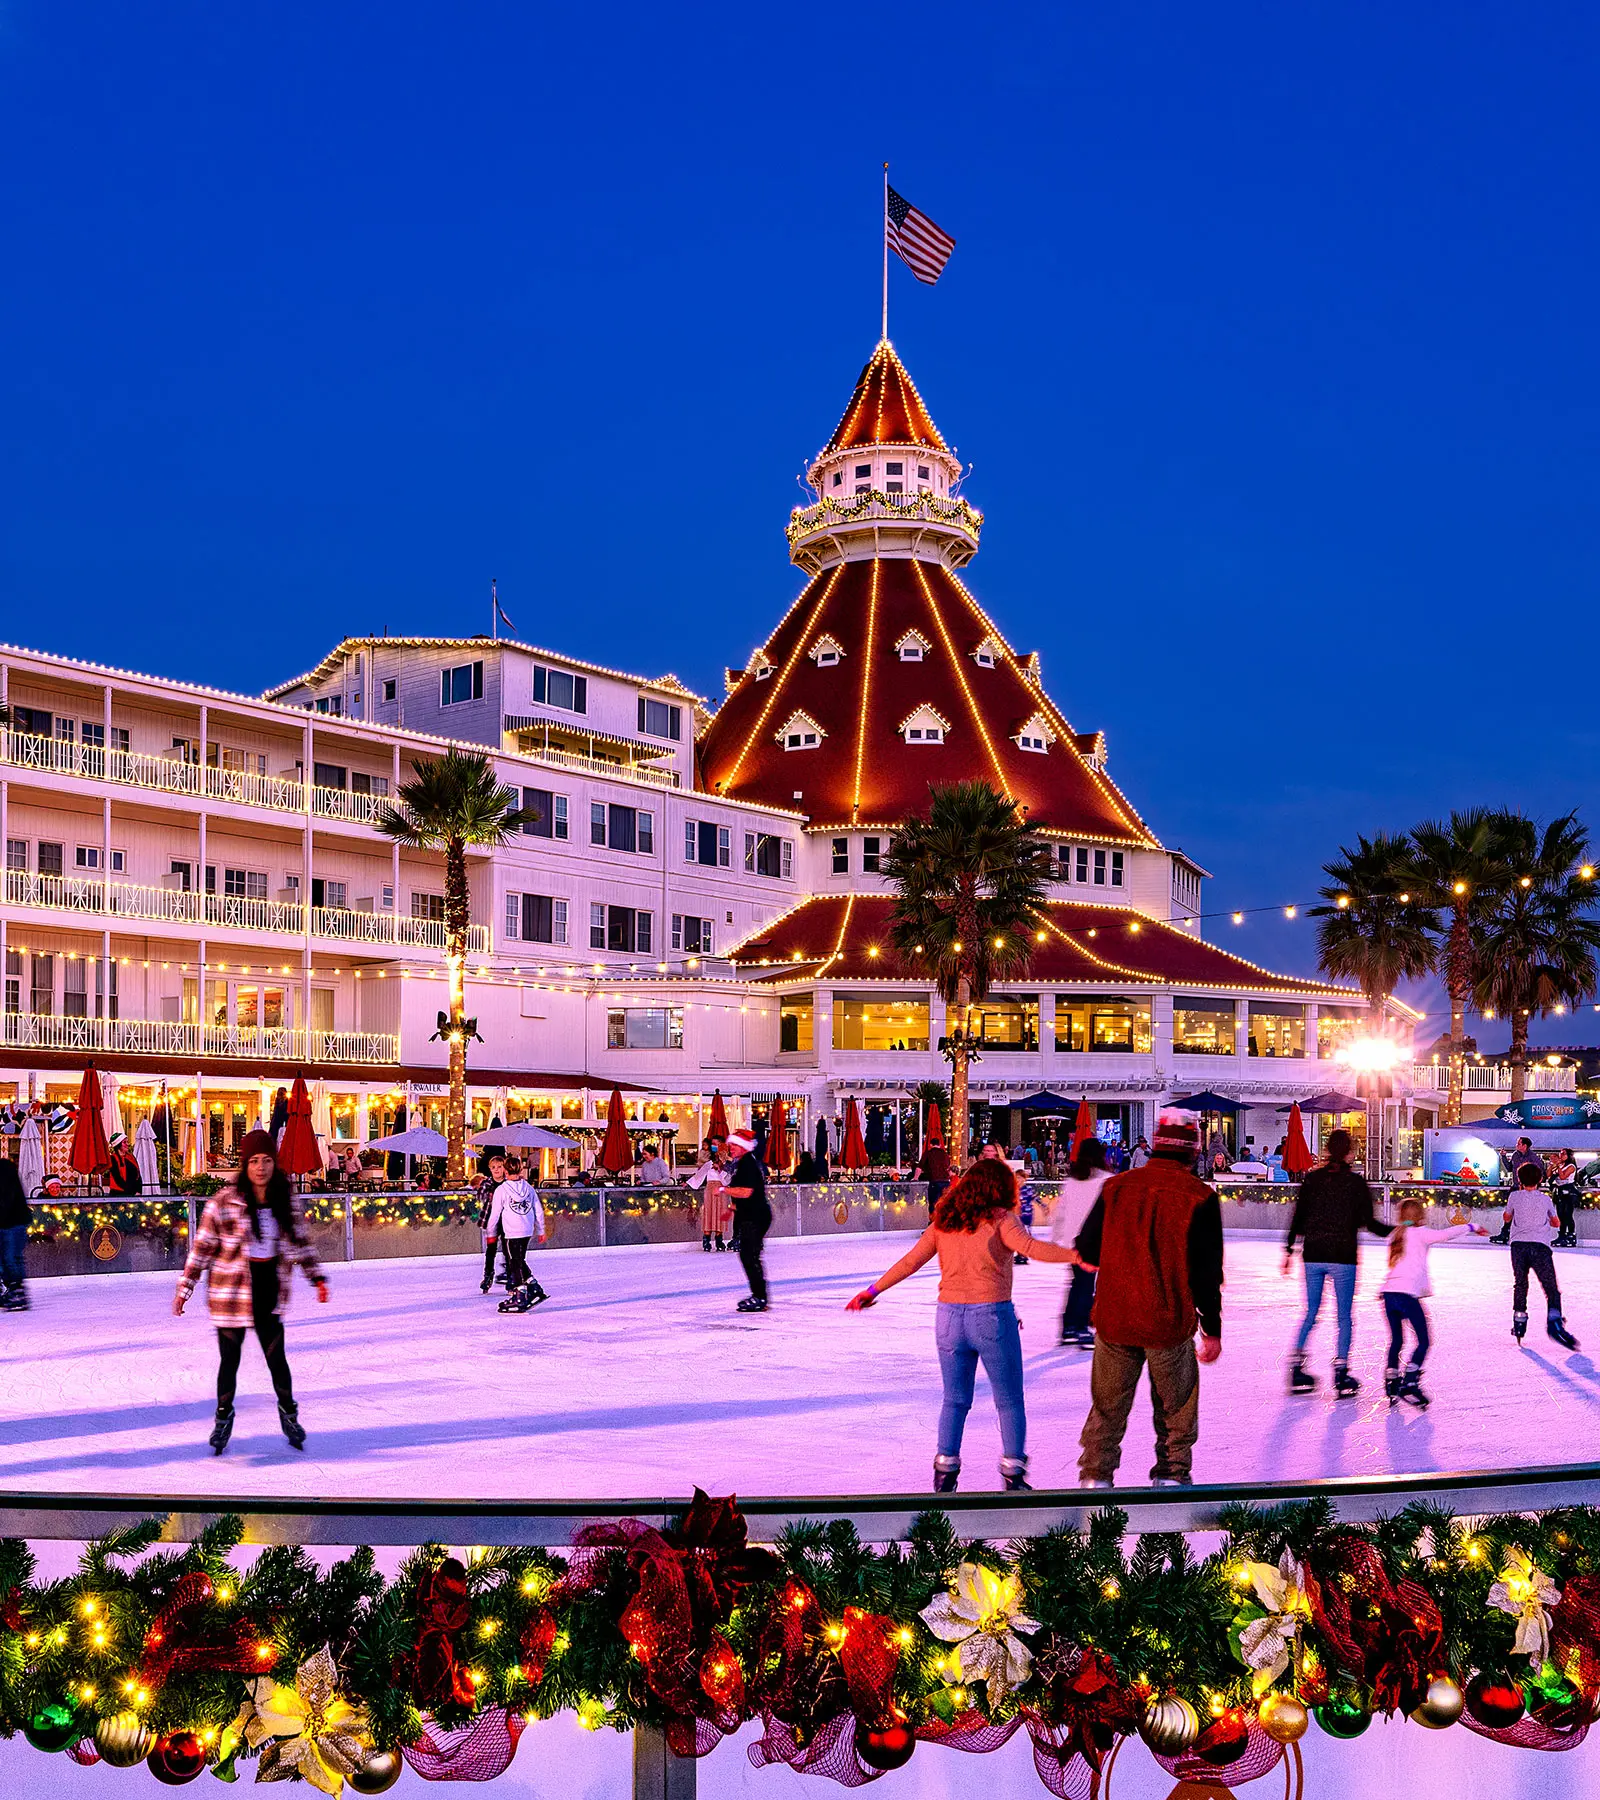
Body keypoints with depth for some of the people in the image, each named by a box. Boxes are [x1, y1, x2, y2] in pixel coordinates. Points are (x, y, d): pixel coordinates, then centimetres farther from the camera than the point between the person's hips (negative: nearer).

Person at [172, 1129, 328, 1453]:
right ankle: (223, 1417, 30)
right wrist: (185, 1288, -3)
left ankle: (288, 1411, 28)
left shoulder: (286, 1202, 1)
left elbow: (300, 1241, 14)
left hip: (269, 1290, 3)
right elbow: (202, 1247, -5)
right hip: (231, 1292, -2)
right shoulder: (224, 1203, -11)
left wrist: (317, 1277, 14)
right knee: (229, 1359, 8)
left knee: (276, 1356, 6)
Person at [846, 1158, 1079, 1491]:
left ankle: (945, 1471, 13)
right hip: (992, 1315, -4)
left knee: (955, 1400, 16)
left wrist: (874, 1290, 18)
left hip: (949, 1315, 5)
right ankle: (1013, 1471, 7)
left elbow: (910, 1261, 10)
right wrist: (1077, 1256, -27)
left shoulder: (944, 1221, 9)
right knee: (1009, 1401, 8)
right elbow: (1030, 1247, -22)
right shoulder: (999, 1218, -5)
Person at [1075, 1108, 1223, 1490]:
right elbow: (1207, 1270, -7)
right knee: (1176, 1407, 15)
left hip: (1113, 1319, 2)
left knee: (1107, 1405, 15)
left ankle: (1095, 1475, 16)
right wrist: (1212, 1328, 2)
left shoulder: (1116, 1187, -2)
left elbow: (1087, 1251, 5)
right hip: (1171, 1324, -2)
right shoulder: (1199, 1197, -8)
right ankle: (1172, 1475, 19)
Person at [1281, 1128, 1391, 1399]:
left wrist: (1289, 1250, 11)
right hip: (1343, 1257, -3)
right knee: (1344, 1316, 6)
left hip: (1313, 1256, 3)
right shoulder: (1356, 1182, -6)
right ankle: (1341, 1376, 5)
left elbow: (1298, 1217, 4)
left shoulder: (1312, 1179, 3)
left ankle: (1296, 1369, 11)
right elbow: (1368, 1223, -7)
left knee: (1311, 1313, 14)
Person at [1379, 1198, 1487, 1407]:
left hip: (1389, 1291, 7)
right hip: (1407, 1293, -7)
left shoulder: (1396, 1234, 20)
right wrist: (1472, 1227, -2)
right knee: (1423, 1341, 0)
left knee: (1396, 1340, 16)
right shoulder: (1419, 1233, 2)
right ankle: (1409, 1384, -11)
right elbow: (1445, 1234, -11)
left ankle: (1391, 1383, 13)